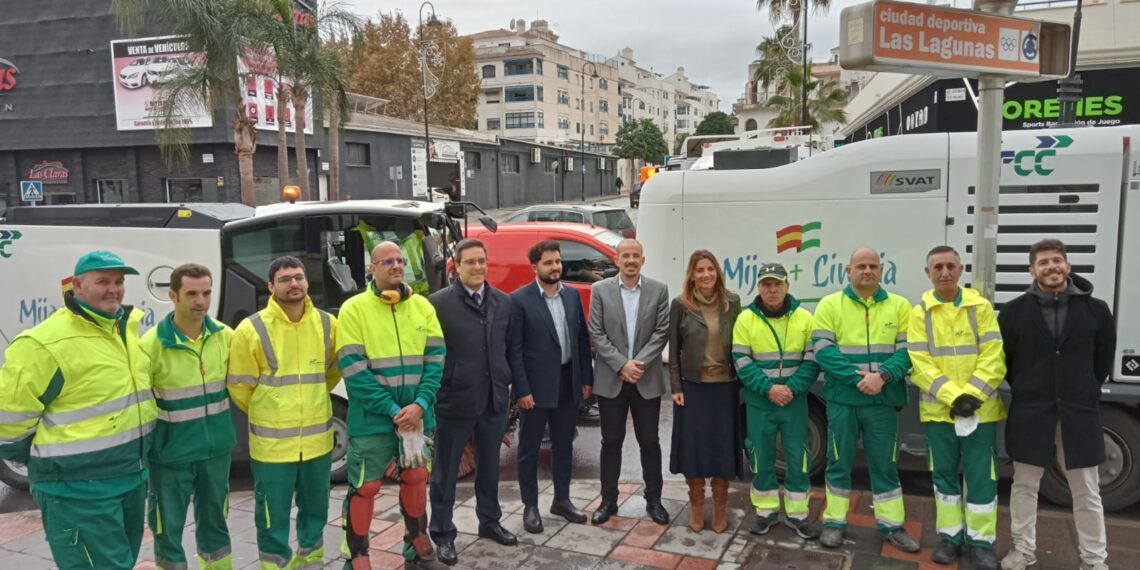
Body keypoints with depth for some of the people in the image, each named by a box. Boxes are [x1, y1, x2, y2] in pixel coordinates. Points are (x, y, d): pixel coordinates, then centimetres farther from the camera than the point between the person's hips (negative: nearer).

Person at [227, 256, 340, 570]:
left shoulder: (327, 324, -1)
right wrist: (267, 414, 8)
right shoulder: (252, 329, -12)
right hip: (272, 443, -4)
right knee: (273, 517, 7)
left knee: (315, 510, 20)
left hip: (317, 439, 4)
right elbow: (239, 387, -3)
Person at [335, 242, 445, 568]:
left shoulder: (422, 306, 5)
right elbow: (353, 369, -12)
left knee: (416, 477, 17)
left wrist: (420, 404, -13)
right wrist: (393, 410, -16)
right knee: (364, 486, 2)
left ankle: (417, 538, 37)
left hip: (415, 414, 4)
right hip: (372, 417, -4)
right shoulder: (354, 308, -7)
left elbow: (436, 357, 1)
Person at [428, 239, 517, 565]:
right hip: (454, 401, -4)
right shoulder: (438, 303, -10)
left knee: (489, 466, 20)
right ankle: (443, 534, 24)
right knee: (445, 472, 9)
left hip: (494, 400, 5)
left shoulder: (504, 302, 5)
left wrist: (506, 382, 8)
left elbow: (509, 346, 11)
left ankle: (489, 522, 39)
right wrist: (434, 392, -7)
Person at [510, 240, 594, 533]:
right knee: (529, 449, 8)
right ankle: (530, 506, 21)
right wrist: (522, 390, -14)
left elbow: (582, 339, 9)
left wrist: (587, 379, 6)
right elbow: (514, 349, -11)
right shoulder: (519, 299, -10)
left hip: (568, 383, 5)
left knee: (564, 445, 17)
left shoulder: (573, 295, 6)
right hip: (535, 386, -5)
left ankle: (562, 500, 32)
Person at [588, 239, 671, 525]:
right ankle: (608, 500, 19)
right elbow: (596, 334, -5)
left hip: (647, 380, 0)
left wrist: (639, 363, -13)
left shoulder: (659, 290, 1)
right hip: (610, 379, 0)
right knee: (611, 442, 8)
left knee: (649, 441, 8)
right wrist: (621, 365, -13)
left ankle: (653, 500, 21)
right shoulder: (600, 289, -1)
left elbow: (662, 331, -3)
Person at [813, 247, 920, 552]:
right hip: (842, 398, -1)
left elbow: (907, 350, -1)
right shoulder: (830, 305, 1)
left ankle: (892, 525, 24)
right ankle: (834, 522, 20)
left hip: (883, 400, 1)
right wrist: (857, 377, -18)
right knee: (839, 462, 8)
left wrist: (883, 375, -18)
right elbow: (823, 350, -8)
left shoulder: (900, 306, 6)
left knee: (885, 463, 11)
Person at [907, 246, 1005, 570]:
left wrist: (973, 395, -16)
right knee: (944, 473, 10)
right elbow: (920, 363, -7)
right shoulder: (920, 313, 0)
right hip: (938, 410, 1)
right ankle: (950, 536, 23)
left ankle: (981, 541, 18)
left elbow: (993, 357, -5)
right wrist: (953, 398, -17)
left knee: (981, 475, 4)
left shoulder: (981, 307, 1)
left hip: (981, 408, 0)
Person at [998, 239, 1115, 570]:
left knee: (1087, 492, 10)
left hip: (1079, 412, 0)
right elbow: (1003, 359, 8)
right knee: (1024, 486, 9)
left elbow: (1103, 360, 10)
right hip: (1030, 413, 0)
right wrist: (1027, 390, 10)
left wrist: (1083, 392, 10)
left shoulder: (1095, 310, -1)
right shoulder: (1015, 311, -2)